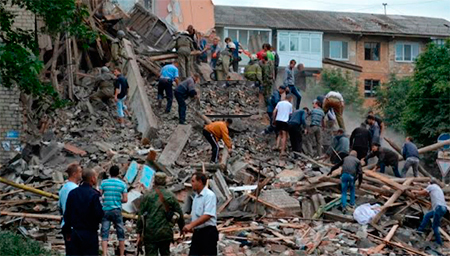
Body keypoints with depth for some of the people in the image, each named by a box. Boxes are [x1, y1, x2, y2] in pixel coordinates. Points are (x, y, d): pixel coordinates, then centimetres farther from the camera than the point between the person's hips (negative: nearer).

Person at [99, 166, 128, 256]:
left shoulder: (104, 182, 0)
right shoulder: (122, 184, 0)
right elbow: (125, 199, -3)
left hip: (105, 210, 0)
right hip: (117, 210, 0)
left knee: (105, 233, 0)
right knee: (121, 234, 11)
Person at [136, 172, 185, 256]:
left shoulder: (147, 196, -4)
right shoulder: (171, 196, 1)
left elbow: (141, 216, -3)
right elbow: (179, 214, 7)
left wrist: (139, 234, 3)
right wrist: (182, 228, 22)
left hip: (150, 234, -2)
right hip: (166, 233, 2)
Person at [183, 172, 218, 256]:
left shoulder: (209, 195, -12)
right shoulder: (196, 196, 15)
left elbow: (207, 215, -23)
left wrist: (191, 225, -27)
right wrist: (190, 226, 6)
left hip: (208, 232, -8)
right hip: (197, 232, 8)